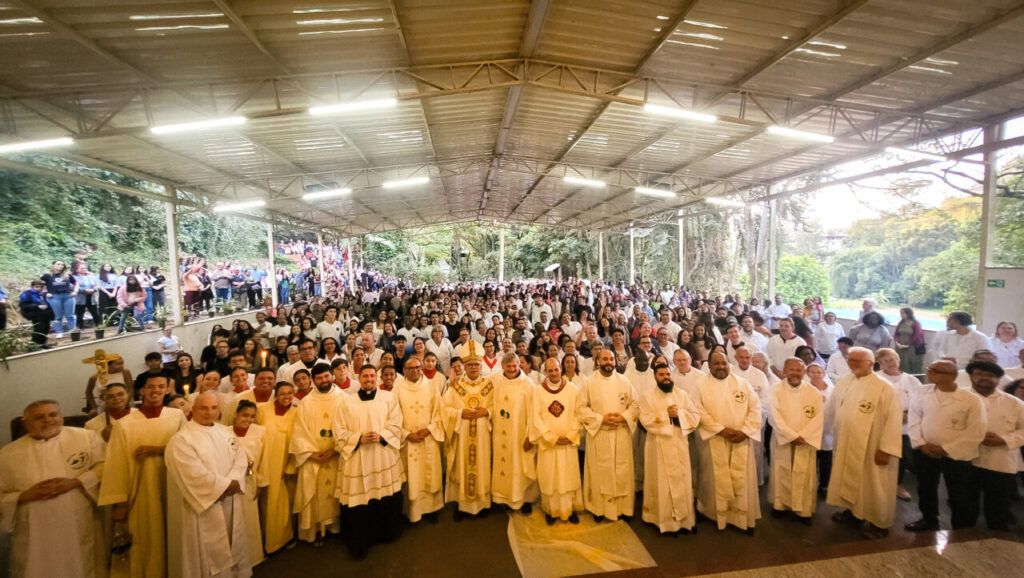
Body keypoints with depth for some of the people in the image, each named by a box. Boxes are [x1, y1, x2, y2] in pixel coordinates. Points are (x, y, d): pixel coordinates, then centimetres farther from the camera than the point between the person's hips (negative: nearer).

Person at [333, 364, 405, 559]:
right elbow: (339, 432, 1)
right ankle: (360, 543, 18)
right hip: (357, 459, 0)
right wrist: (359, 438, -14)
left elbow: (395, 425, 0)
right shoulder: (347, 403, 4)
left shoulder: (389, 398, 5)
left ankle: (386, 533, 29)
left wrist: (381, 436, -16)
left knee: (387, 498, 6)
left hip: (385, 457, 1)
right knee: (359, 502, 0)